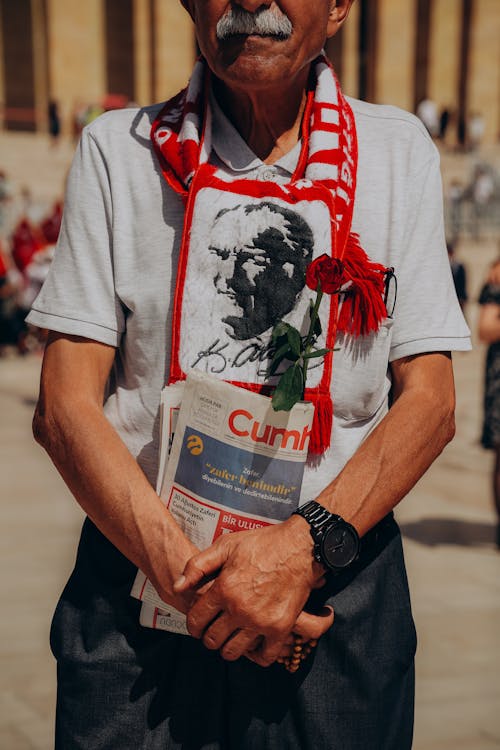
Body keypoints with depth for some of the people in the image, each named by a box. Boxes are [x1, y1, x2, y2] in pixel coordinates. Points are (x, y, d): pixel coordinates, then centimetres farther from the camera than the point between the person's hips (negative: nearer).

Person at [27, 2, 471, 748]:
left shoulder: (399, 149, 1)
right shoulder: (118, 148, -1)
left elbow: (429, 400, -3)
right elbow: (65, 406, -6)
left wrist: (307, 545, -16)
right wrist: (183, 569, -16)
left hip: (337, 588, 1)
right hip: (139, 584, 0)